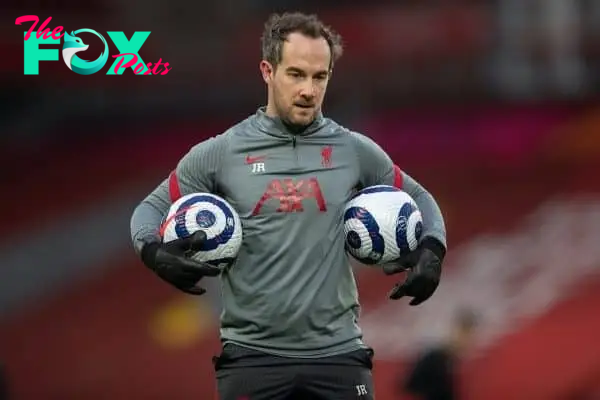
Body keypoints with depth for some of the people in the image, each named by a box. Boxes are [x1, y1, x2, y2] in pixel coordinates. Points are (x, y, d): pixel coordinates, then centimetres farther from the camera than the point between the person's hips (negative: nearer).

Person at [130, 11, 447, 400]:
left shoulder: (355, 151, 7)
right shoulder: (220, 154, 2)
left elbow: (418, 200, 20)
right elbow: (153, 208, 10)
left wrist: (431, 251, 0)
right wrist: (154, 251, -12)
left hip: (337, 353, 1)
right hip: (252, 354, -1)